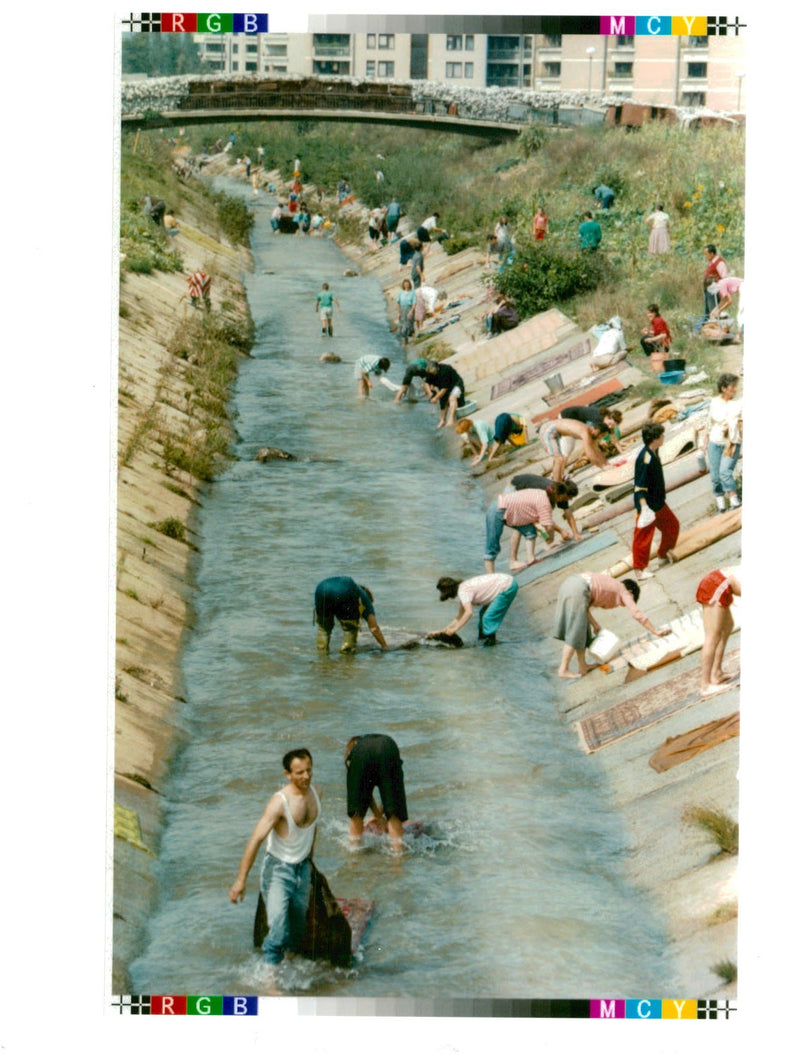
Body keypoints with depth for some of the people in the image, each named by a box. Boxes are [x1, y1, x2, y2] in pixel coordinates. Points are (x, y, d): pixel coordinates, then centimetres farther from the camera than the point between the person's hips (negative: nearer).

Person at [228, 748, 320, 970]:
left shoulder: (313, 792, -1)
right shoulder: (279, 802, -23)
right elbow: (256, 839, -25)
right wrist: (241, 879, -28)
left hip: (302, 868, 7)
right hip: (278, 868, -7)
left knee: (298, 929, 13)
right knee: (279, 930, -17)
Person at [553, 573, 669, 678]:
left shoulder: (610, 584, 33)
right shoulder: (623, 590, 15)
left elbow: (585, 606, 23)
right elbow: (637, 614, 9)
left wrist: (594, 624, 16)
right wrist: (656, 632, 15)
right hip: (578, 590, -8)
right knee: (575, 635, -3)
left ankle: (582, 666, 22)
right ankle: (563, 670, -3)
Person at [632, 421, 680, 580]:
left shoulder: (654, 453, 4)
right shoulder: (644, 458, -25)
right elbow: (639, 485, -26)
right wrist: (644, 507, -29)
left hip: (659, 502, 10)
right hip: (648, 505, -10)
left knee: (672, 525, 20)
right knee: (643, 535, 0)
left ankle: (664, 556, 36)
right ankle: (639, 569, 10)